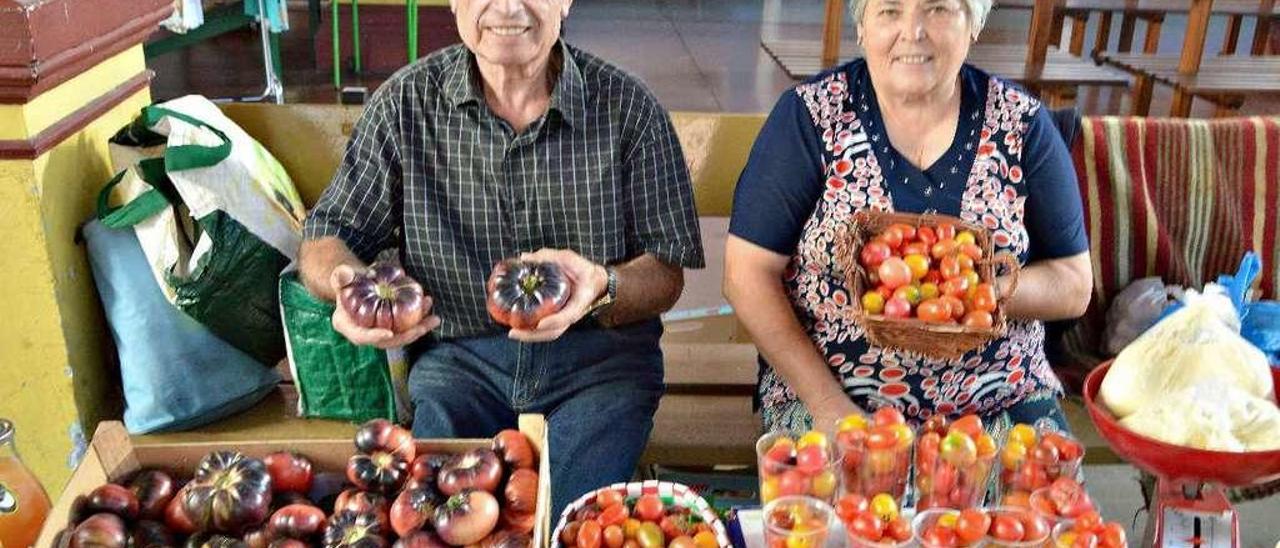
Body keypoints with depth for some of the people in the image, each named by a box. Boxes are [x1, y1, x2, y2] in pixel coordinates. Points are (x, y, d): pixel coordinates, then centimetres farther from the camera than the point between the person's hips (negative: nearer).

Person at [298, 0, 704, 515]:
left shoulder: (628, 107, -4)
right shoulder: (406, 102, 0)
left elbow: (668, 274, -2)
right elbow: (326, 236, 6)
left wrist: (603, 287, -26)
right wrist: (347, 279, -19)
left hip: (599, 356, -1)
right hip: (458, 352, 1)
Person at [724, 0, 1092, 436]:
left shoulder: (1021, 124, 1)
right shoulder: (810, 116, -5)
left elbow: (1075, 285, 4)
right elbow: (749, 275, -7)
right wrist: (828, 406, -15)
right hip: (825, 395, -2)